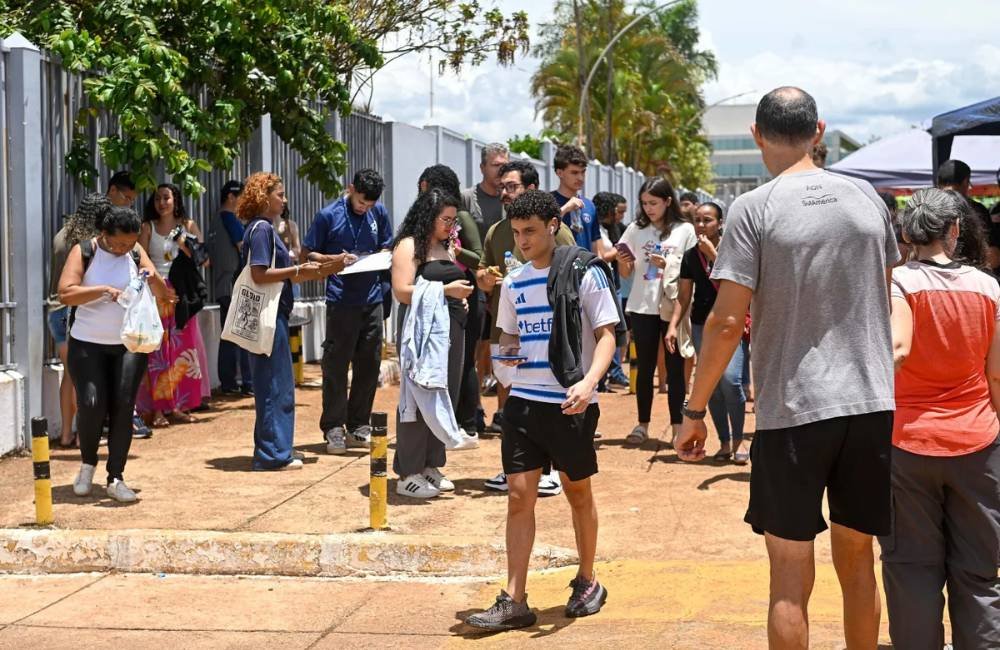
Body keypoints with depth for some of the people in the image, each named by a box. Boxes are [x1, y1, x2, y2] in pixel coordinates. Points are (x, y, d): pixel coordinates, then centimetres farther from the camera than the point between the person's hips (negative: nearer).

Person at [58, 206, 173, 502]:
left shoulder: (136, 253, 3)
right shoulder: (83, 252, -5)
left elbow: (163, 295, 4)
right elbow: (65, 293, -16)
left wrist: (153, 278, -16)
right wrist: (103, 290, -26)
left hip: (129, 344, 2)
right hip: (87, 344, -2)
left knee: (123, 406, -4)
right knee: (91, 404, -11)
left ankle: (116, 478, 4)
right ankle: (87, 463, 17)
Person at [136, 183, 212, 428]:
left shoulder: (188, 226, 10)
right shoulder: (148, 228, 5)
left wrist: (185, 247, -10)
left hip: (181, 295, 2)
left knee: (182, 349, 2)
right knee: (157, 351, -5)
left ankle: (177, 406, 9)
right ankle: (157, 409, -5)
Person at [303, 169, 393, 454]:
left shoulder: (379, 213, 7)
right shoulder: (328, 215, -3)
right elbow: (307, 253, 1)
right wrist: (336, 259, -15)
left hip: (372, 299, 4)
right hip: (341, 300, -4)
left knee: (369, 365, 8)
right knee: (336, 366, -2)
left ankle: (359, 426, 19)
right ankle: (334, 428, 4)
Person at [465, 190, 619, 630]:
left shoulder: (585, 273, -7)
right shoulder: (513, 283, 10)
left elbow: (606, 334, -9)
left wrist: (589, 382, -25)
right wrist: (506, 352, -2)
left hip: (571, 402, -4)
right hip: (522, 400, 4)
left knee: (578, 491, 10)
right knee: (519, 495, 0)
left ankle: (587, 581, 29)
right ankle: (514, 601, 2)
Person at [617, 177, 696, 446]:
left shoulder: (685, 231, -1)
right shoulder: (636, 229, 6)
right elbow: (626, 273, 10)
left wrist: (669, 265, -16)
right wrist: (622, 262, -12)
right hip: (642, 308, 2)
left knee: (675, 367, 2)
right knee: (645, 366, 7)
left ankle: (677, 426, 7)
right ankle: (642, 425, 13)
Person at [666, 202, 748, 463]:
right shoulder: (690, 257, 8)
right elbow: (683, 297, 11)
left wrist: (712, 253, -17)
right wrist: (673, 326, 1)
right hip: (702, 324, 4)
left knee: (730, 378, -19)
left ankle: (738, 441, -5)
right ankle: (724, 442, 16)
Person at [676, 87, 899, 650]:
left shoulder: (755, 208, -8)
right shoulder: (865, 197, 6)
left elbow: (728, 321, -12)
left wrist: (695, 410, -3)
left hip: (794, 409, -4)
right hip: (873, 403, 5)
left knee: (791, 577, 2)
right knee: (857, 560, 16)